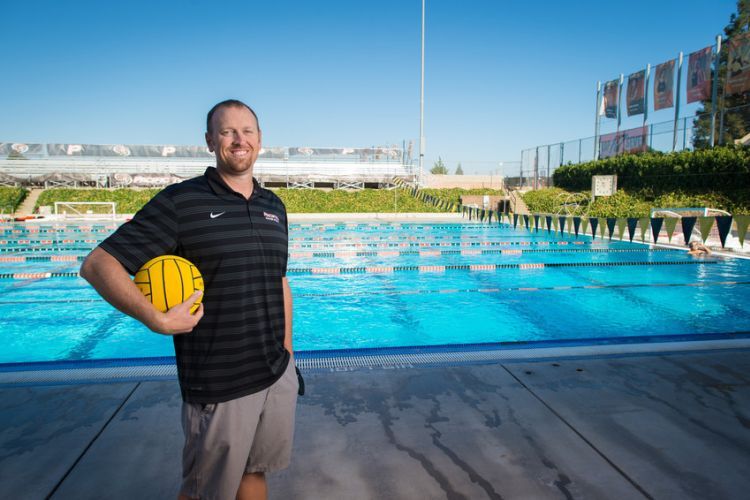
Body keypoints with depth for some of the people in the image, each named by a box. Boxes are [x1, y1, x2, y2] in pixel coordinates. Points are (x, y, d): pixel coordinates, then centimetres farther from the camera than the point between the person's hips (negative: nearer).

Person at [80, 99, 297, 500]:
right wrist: (158, 320, -23)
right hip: (219, 387, -5)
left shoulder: (274, 206, 7)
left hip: (278, 376, 5)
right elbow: (98, 264, -11)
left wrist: (287, 354, 14)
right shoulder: (180, 201, -11)